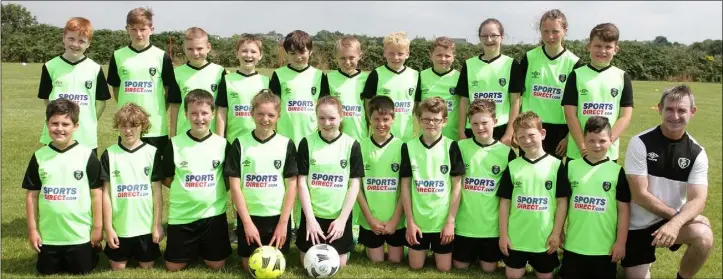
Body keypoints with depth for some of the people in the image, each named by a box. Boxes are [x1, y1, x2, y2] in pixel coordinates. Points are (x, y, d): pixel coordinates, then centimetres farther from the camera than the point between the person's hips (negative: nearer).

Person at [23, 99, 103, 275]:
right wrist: (32, 229, 3)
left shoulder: (87, 155, -8)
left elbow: (96, 193, -5)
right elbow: (32, 195, 4)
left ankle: (93, 251, 37)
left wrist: (97, 227, -4)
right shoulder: (39, 157, -1)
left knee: (82, 272, 9)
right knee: (47, 273, 13)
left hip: (80, 234, -2)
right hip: (48, 234, 3)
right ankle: (57, 260, 42)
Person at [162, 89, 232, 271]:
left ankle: (202, 249, 37)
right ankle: (193, 250, 35)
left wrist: (215, 192, -4)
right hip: (181, 215, 0)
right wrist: (186, 191, -4)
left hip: (213, 214, 0)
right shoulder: (175, 144, -5)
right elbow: (167, 180, 4)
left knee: (216, 265, 6)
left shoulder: (222, 144, -3)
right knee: (173, 267, 5)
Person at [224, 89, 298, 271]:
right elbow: (235, 186, -5)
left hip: (278, 217, 0)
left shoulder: (287, 145, -2)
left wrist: (283, 222, -8)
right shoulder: (240, 144, -3)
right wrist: (247, 222, -10)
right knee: (250, 266, 8)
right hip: (249, 216, 0)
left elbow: (291, 185, -2)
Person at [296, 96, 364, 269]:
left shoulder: (351, 145, -5)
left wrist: (342, 218, -10)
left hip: (339, 216, 0)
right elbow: (302, 182, -5)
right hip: (312, 215, 0)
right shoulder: (307, 143, -5)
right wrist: (310, 217, -12)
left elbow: (354, 184, -4)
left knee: (338, 265, 8)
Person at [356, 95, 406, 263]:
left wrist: (394, 219, -9)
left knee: (396, 261, 11)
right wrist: (370, 218, -7)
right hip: (370, 220, 0)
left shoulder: (401, 147, -7)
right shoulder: (361, 147, -5)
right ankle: (369, 248, 37)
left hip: (396, 219, 0)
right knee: (376, 262, 10)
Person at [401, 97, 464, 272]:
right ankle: (425, 249, 40)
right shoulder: (408, 147, -3)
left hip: (443, 220, -1)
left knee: (444, 268, 7)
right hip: (417, 219, 1)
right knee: (415, 266, 10)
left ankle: (436, 250, 37)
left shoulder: (451, 147, -5)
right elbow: (405, 185, 0)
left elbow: (457, 186, -4)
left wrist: (450, 221, -8)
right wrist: (410, 221, -4)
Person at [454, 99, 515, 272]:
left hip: (492, 223, 0)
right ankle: (472, 254, 40)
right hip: (464, 222, 0)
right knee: (460, 265, 10)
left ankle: (482, 254, 40)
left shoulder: (506, 152, -4)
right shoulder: (460, 147, -5)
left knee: (488, 268, 9)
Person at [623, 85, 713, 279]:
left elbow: (698, 199, -15)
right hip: (638, 225, -1)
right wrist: (676, 215, -17)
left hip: (672, 221, 2)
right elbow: (639, 194, -18)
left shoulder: (697, 153, -7)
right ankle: (643, 259, 35)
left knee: (703, 236, -29)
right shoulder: (640, 143, -15)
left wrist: (676, 223, -34)